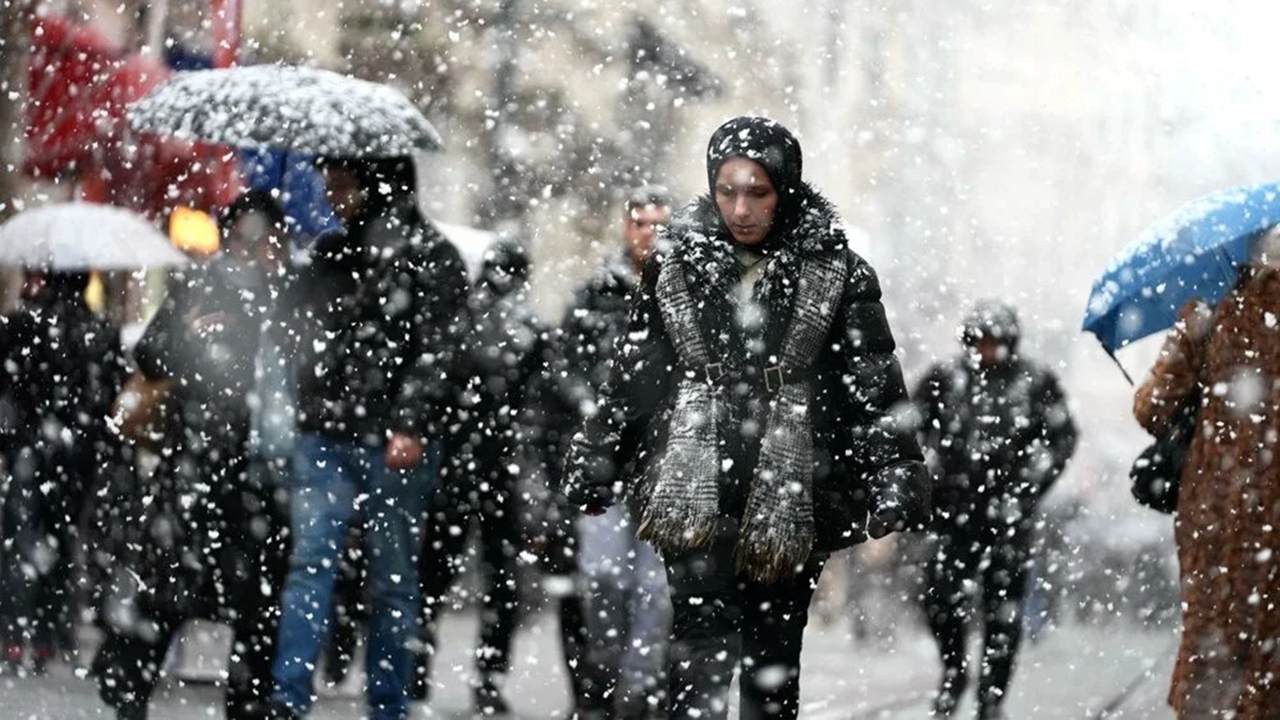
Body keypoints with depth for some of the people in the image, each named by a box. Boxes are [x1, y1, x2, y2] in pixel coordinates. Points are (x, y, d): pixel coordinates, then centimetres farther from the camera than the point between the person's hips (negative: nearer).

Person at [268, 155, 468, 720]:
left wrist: (412, 425, -19)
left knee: (393, 578, 3)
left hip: (396, 442, -5)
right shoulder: (329, 254, 17)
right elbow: (304, 337, 27)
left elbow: (438, 350, -11)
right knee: (309, 562, -6)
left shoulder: (430, 257, -3)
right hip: (325, 435, 5)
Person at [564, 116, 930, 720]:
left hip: (790, 504, 0)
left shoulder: (837, 274, 2)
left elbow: (877, 388, 2)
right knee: (703, 645, -14)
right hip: (696, 495, 0)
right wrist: (595, 468, 11)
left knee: (773, 657, 7)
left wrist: (895, 479, -6)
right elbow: (631, 376, 12)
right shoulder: (677, 265, 7)